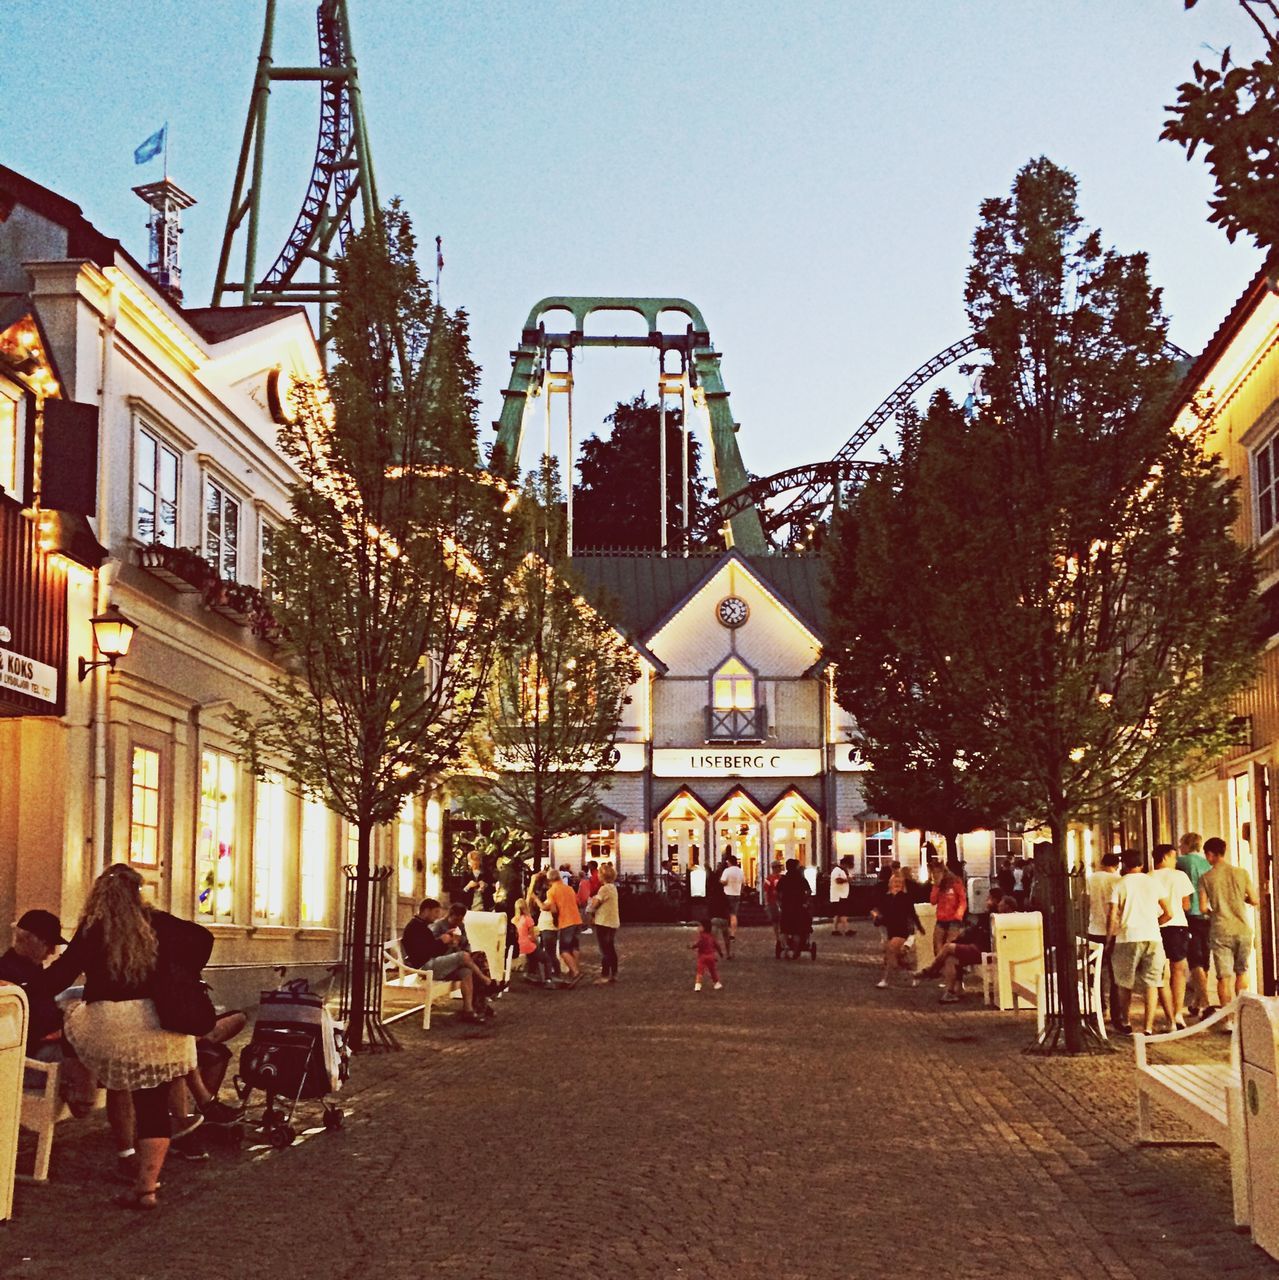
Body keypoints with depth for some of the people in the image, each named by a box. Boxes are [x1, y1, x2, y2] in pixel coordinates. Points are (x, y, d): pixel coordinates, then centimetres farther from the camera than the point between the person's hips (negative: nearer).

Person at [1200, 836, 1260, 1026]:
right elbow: (1254, 900, 3)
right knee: (1242, 972, 17)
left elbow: (1203, 907, -5)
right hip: (1243, 929, 2)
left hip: (1220, 931, -2)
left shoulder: (1206, 878, -4)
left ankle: (1227, 1020, 0)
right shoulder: (1242, 873, 0)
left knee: (1224, 976, 2)